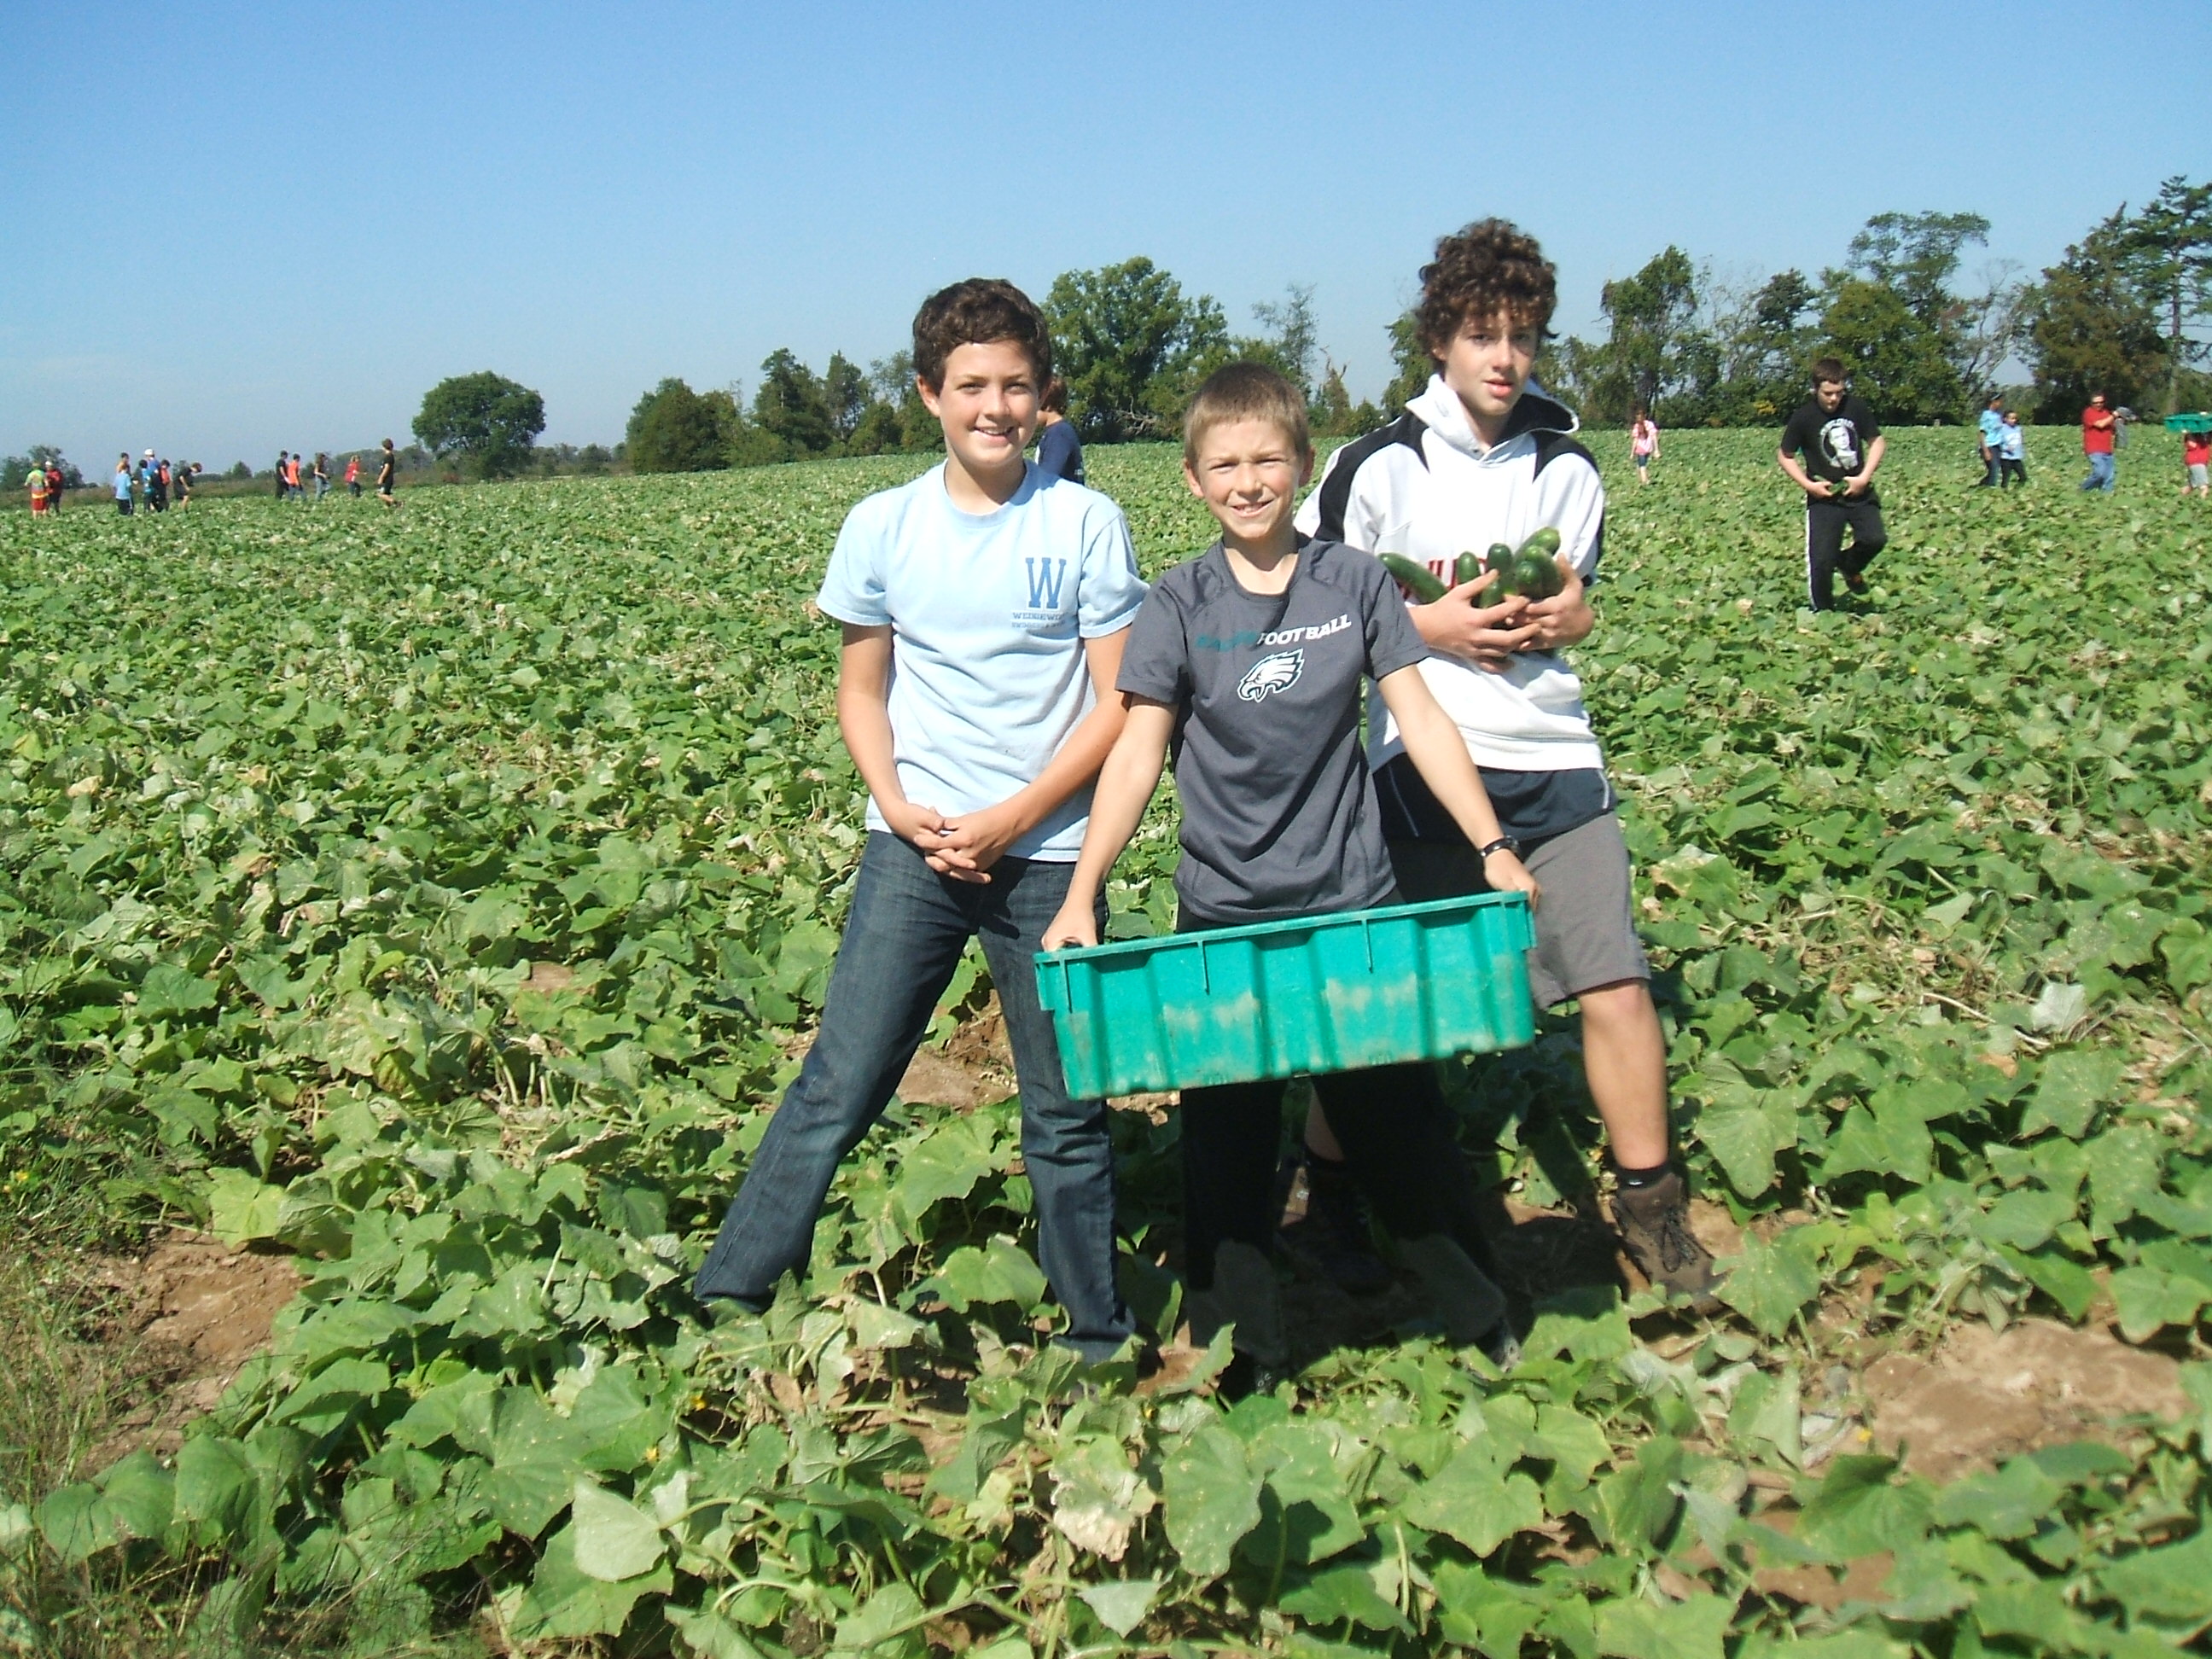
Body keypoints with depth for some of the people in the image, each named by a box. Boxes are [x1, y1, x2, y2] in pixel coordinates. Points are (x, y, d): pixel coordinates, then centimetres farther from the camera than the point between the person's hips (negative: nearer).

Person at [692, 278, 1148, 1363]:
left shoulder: (1085, 522, -2)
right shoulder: (883, 527, 3)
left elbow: (1117, 701, -3)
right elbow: (861, 691, 10)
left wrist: (1010, 820, -11)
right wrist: (898, 805, -8)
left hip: (1047, 850, -1)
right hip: (914, 847, 1)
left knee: (1067, 1111, 7)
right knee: (838, 1088, -1)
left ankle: (1098, 1340, 22)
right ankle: (726, 1301, 11)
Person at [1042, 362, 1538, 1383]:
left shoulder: (1354, 582, 1)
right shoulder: (1179, 606, -1)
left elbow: (1421, 720, 0)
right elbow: (1136, 755, -4)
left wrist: (1493, 847, -9)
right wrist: (1081, 896, -13)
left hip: (1355, 902, 0)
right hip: (1223, 917, 0)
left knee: (1401, 1121, 6)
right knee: (1227, 1143, 7)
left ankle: (1484, 1324, 26)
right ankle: (1241, 1366, 21)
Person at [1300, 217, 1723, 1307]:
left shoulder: (1565, 467, 10)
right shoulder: (1376, 467, -2)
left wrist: (1564, 615, -6)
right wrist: (1427, 624, -11)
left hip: (1553, 757, 3)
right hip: (1421, 764, -3)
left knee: (1617, 985, -3)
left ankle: (1650, 1205, 14)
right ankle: (1330, 1183, 25)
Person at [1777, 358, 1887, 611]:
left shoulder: (1856, 408, -2)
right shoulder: (1803, 418, -9)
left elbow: (1878, 441, 8)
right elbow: (1785, 455, 2)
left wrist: (1864, 477, -5)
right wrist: (1808, 484, -10)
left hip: (1858, 492, 2)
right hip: (1824, 498, -2)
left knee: (1875, 539, -16)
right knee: (1821, 559, -7)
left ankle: (1849, 567, 19)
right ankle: (1822, 612, 11)